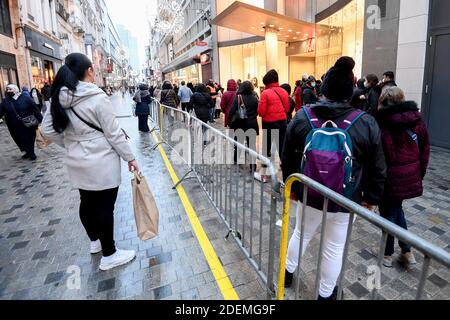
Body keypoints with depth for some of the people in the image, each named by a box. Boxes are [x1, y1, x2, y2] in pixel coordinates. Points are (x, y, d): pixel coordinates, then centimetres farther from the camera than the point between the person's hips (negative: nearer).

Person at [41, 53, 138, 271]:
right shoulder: (97, 97, -18)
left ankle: (95, 241, 42)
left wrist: (71, 144, 14)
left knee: (87, 203, 20)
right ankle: (109, 255, 17)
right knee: (104, 207, 4)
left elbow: (47, 129, 6)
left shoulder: (60, 98, 2)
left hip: (77, 163, 7)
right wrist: (130, 157, -7)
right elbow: (114, 133, -16)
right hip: (101, 164, -7)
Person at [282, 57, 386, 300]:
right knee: (334, 248, 17)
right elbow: (377, 168, -3)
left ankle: (288, 272, 48)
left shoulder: (302, 117, -9)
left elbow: (287, 158, 0)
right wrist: (371, 197, 11)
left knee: (301, 234, 24)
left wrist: (291, 186, 13)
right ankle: (325, 294, 38)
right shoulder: (367, 124, -12)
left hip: (309, 195, 2)